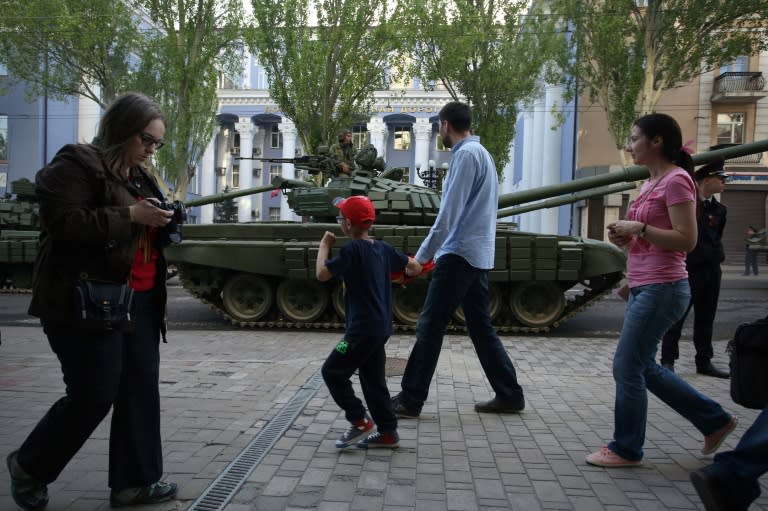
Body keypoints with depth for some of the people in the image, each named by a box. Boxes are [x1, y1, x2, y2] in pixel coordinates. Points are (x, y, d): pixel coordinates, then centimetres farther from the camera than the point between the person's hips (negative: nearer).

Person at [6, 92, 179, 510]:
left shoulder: (138, 176, 16)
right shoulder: (75, 165, -9)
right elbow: (65, 224, -21)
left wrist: (162, 223, 4)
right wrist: (131, 216, -23)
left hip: (138, 302, 9)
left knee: (141, 391, 7)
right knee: (93, 397, -3)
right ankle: (28, 465, 22)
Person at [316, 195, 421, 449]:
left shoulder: (351, 249, -15)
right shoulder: (383, 248, 9)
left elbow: (322, 274, -18)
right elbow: (413, 265, 17)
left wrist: (324, 245, -4)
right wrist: (416, 268, 41)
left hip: (362, 329, -9)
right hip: (380, 327, 9)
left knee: (332, 371, 0)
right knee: (373, 379, 14)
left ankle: (360, 422, 1)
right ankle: (387, 432, 17)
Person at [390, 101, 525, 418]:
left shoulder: (466, 155, -12)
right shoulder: (480, 153, 19)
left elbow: (449, 213, -18)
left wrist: (420, 257, -15)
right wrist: (437, 252, 19)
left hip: (460, 255, -10)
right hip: (478, 255, 10)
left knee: (430, 327, -5)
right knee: (480, 326, 13)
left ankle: (410, 401, 1)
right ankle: (509, 395, 17)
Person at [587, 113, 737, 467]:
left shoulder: (676, 179, -12)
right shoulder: (650, 183, 16)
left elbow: (686, 240, -18)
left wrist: (638, 228, -18)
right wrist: (626, 238, 6)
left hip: (662, 289, -10)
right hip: (644, 288, 10)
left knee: (627, 368, -3)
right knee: (644, 368, 15)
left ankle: (626, 449, 13)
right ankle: (715, 421, 28)